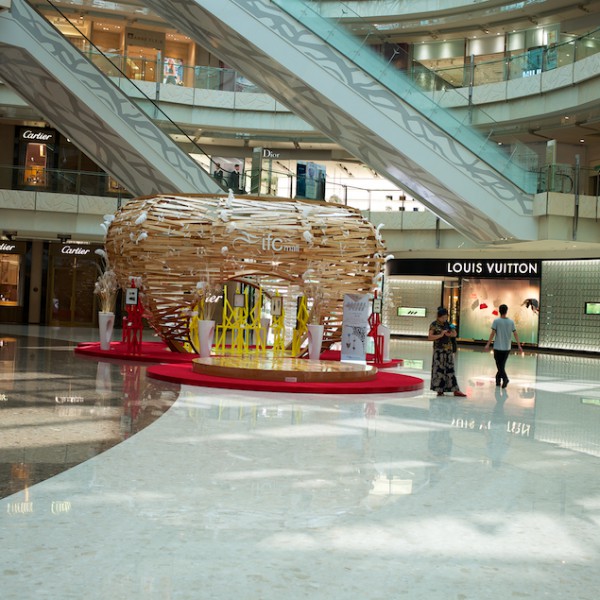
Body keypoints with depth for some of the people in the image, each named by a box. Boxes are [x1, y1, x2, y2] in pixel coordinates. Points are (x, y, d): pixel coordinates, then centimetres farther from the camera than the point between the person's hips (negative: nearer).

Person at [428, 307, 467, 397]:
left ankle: (455, 390, 4)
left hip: (448, 350, 5)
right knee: (439, 369, -3)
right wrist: (440, 335, -19)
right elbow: (429, 337, -13)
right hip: (439, 350, -5)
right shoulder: (434, 325, -7)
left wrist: (448, 334, -9)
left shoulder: (447, 323, 9)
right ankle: (439, 390, 4)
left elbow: (454, 333, 12)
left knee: (450, 369, 5)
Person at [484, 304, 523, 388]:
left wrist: (488, 344, -6)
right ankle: (498, 379, 23)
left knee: (500, 365, 1)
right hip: (507, 348, 3)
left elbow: (492, 333, -11)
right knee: (502, 365, 15)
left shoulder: (496, 321, -7)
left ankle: (505, 378, -19)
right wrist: (519, 346, 3)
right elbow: (515, 334, 0)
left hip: (498, 347, -3)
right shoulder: (511, 322, 2)